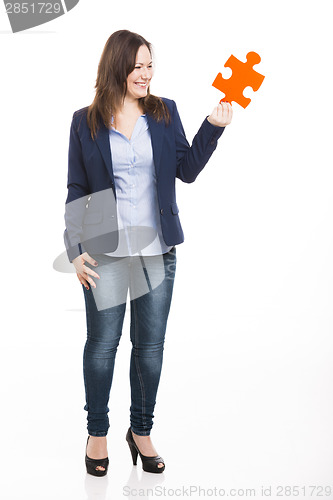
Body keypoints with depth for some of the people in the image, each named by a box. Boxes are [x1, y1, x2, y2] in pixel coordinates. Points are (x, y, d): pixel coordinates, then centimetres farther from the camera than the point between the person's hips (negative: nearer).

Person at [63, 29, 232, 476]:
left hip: (156, 249, 2)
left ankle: (141, 431, 27)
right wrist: (75, 249, -3)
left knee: (150, 346, 8)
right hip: (105, 251, -2)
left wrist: (213, 128, -3)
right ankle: (97, 432, 25)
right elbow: (76, 191, 3)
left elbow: (187, 170, 8)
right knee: (103, 343, 5)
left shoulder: (165, 112, 7)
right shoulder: (86, 121, 2)